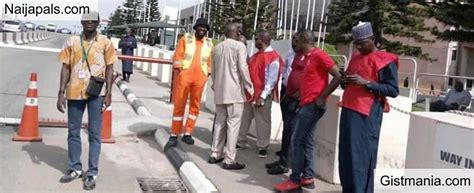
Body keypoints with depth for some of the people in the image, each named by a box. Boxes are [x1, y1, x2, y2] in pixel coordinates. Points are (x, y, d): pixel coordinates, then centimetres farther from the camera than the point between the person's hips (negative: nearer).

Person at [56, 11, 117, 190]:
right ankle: (75, 168, 25)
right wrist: (61, 93, 0)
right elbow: (66, 68, 6)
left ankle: (92, 173, 10)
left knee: (94, 134, 2)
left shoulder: (105, 42, 1)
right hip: (75, 92, 3)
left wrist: (108, 94, -5)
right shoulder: (71, 42, 5)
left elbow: (109, 69, 2)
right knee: (73, 132, 11)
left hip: (96, 93, -2)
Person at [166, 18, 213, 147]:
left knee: (195, 105, 7)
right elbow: (178, 56, -1)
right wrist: (178, 70, -8)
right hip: (184, 75, -3)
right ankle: (174, 135, 5)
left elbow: (210, 61, 11)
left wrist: (207, 75, 5)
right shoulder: (186, 38, 3)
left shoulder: (209, 43, 10)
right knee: (179, 105, 0)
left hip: (200, 78, 3)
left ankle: (187, 134, 16)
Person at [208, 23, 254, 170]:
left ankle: (215, 154, 18)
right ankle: (229, 160, -4)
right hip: (235, 91, -7)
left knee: (219, 122, 14)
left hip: (219, 91, 7)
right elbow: (243, 68, -13)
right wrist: (249, 87, -6)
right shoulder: (239, 46, -6)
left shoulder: (216, 48, 14)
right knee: (233, 124, -4)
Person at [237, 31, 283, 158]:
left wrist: (262, 96, -20)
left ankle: (262, 147, 14)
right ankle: (240, 142, 27)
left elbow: (272, 80, -16)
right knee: (244, 118, 14)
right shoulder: (256, 55, 14)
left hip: (262, 96, -8)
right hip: (248, 93, 8)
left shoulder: (274, 57, -12)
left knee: (262, 122, 3)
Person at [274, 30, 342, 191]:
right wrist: (300, 93, 10)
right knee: (307, 141, 10)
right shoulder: (307, 57, 16)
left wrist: (322, 97, -17)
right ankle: (308, 177, 15)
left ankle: (295, 180, 0)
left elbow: (338, 76, -17)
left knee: (297, 141, -7)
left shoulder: (319, 55, -13)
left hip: (313, 105, -10)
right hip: (306, 104, 10)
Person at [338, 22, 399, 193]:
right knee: (346, 155, 9)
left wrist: (367, 83, -19)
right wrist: (345, 81, 4)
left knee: (361, 157, -7)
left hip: (367, 115, -7)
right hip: (348, 111, 7)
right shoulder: (355, 57, 17)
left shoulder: (385, 60, -5)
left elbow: (393, 90, -10)